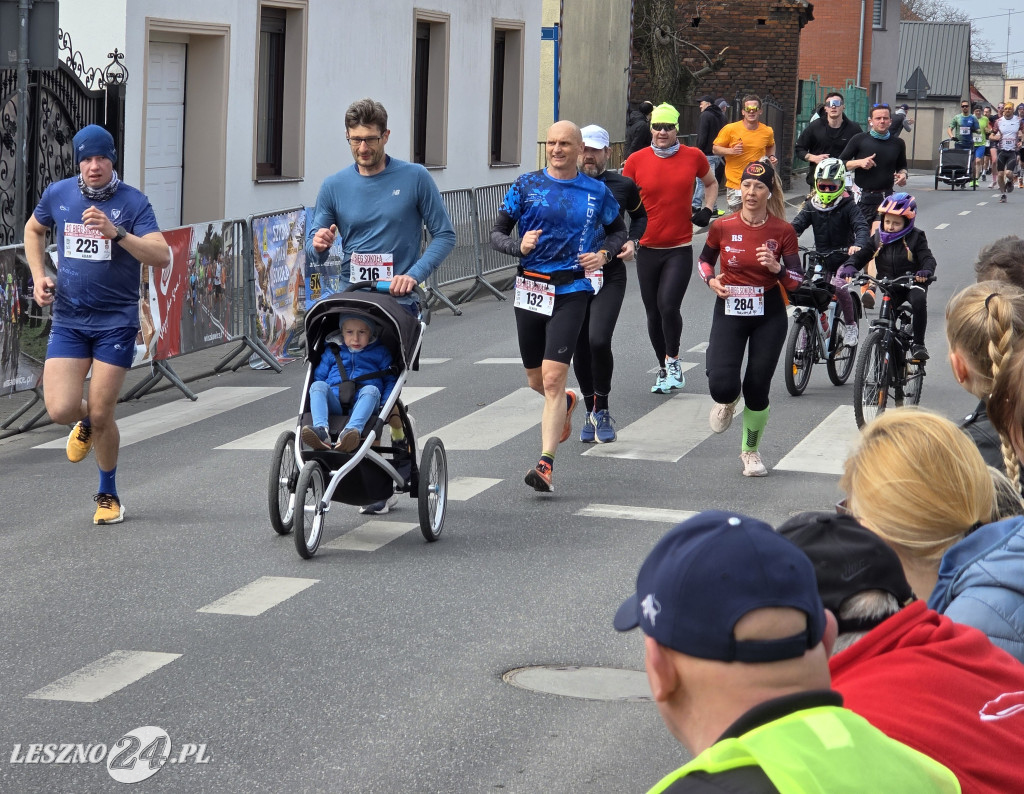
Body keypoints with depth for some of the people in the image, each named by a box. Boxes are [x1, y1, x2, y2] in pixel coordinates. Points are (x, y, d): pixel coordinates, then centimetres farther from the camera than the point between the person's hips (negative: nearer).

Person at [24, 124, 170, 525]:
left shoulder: (133, 202, -9)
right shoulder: (58, 194, 1)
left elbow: (162, 257, -21)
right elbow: (34, 229, 22)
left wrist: (115, 232, -32)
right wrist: (39, 277, 8)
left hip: (116, 321, -2)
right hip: (68, 321, 3)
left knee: (101, 415, -3)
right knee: (60, 410, -11)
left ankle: (108, 495, 21)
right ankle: (85, 424, 29)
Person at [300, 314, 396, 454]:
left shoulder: (380, 352, 18)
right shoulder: (331, 352, 23)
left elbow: (390, 381, 12)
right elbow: (319, 377, 22)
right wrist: (316, 403, 3)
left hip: (363, 406, -2)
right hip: (334, 405, 2)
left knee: (371, 390, -33)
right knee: (318, 385, -25)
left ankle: (351, 430, -61)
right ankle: (321, 431, -51)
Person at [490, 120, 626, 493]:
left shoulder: (597, 192, 3)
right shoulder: (526, 186, 3)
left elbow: (618, 230, 19)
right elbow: (497, 233, 6)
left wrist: (604, 253, -2)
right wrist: (518, 246, -16)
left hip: (571, 291, -3)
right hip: (529, 289, 3)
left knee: (553, 378, -15)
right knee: (536, 381, 15)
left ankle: (546, 463, -16)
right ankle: (566, 403, 50)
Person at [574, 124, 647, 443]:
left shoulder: (623, 185, 2)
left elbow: (640, 215, 21)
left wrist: (632, 241, 3)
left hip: (610, 276, -2)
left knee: (598, 341, -18)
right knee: (580, 348, 6)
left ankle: (602, 413, -1)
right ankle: (591, 414, 24)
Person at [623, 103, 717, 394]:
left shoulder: (693, 157, 0)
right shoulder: (637, 160, -1)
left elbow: (710, 183, 20)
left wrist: (706, 210, 5)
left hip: (680, 249, -2)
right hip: (647, 249, 2)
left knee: (669, 306, -17)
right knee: (653, 313, 8)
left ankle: (673, 361, 4)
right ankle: (664, 369, 24)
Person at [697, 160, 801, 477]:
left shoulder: (783, 231, -7)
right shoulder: (722, 227, -6)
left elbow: (796, 280, -3)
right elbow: (704, 260, 13)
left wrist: (777, 267, -23)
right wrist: (711, 280, -7)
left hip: (769, 315, 0)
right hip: (729, 311, 0)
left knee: (757, 388, 3)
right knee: (722, 387, -15)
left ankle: (751, 451, 26)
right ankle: (727, 402, 26)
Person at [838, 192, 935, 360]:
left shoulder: (915, 238, -7)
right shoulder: (879, 239, 3)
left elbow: (927, 258, -17)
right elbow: (861, 256, 0)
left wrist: (926, 271, -42)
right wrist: (850, 267, -23)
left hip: (912, 283, -4)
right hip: (889, 286, 4)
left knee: (919, 301, -33)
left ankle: (918, 344, -22)